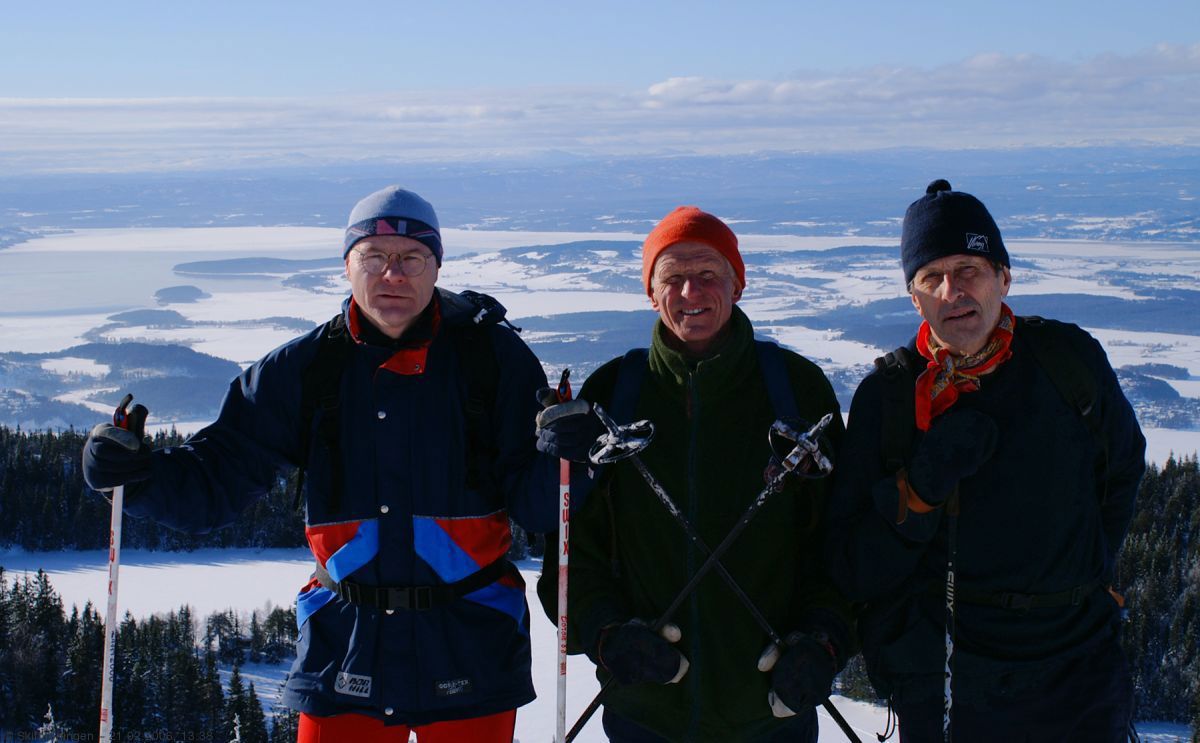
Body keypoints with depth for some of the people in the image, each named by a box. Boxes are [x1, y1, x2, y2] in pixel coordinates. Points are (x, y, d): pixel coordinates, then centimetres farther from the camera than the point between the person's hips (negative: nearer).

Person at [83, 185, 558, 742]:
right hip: (345, 647, 1)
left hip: (469, 649, -1)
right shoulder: (304, 368, 1)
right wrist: (134, 473, -14)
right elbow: (216, 479, 3)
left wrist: (558, 459, -26)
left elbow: (537, 503, -5)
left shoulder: (491, 356, -3)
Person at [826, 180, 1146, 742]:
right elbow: (852, 573, -7)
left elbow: (1122, 469, 19)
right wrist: (919, 488, -21)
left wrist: (1088, 572, 11)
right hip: (945, 690, -2)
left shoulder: (1071, 359, -2)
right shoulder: (888, 395, -6)